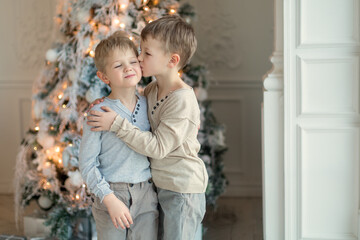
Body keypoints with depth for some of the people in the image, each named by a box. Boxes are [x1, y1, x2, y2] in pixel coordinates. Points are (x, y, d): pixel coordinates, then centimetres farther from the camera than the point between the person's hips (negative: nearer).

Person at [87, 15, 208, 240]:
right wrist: (106, 105, 3)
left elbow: (158, 147, -24)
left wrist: (117, 124, -24)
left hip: (183, 189, -8)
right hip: (161, 185, 9)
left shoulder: (182, 99, -23)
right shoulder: (153, 89, 3)